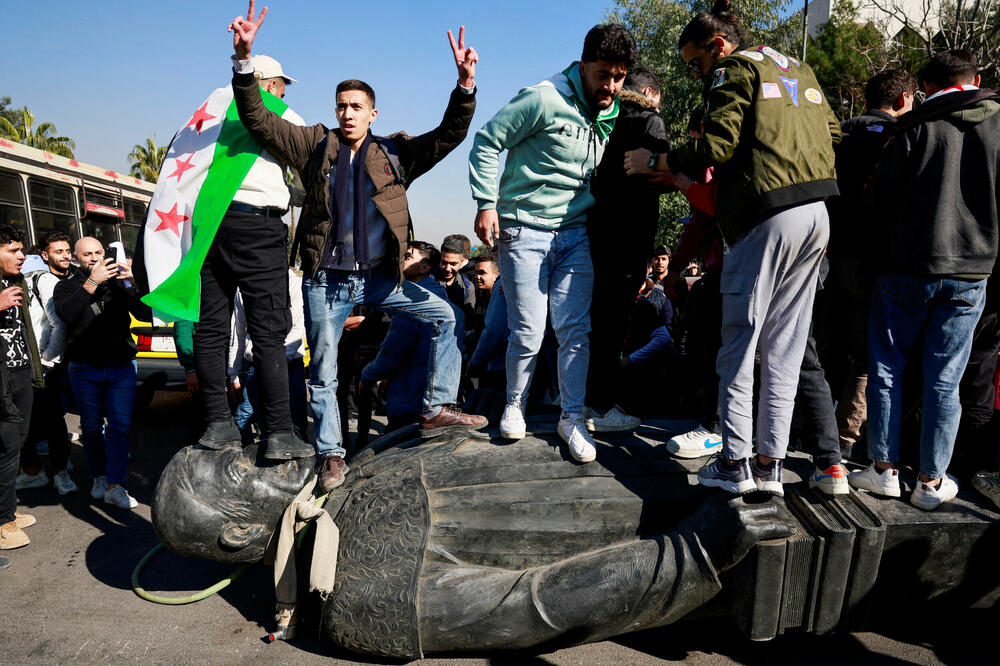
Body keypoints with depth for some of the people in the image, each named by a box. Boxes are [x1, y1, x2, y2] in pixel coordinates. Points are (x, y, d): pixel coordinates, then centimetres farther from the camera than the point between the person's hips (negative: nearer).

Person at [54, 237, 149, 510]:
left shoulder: (119, 283, 8)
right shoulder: (67, 286, 7)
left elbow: (146, 314, -4)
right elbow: (67, 313, -16)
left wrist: (134, 283, -18)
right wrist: (92, 282, -22)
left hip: (121, 367, 0)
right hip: (85, 370, 0)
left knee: (120, 426, -5)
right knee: (92, 427, 9)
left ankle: (115, 487, -3)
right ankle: (99, 477, 26)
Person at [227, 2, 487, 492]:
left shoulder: (395, 153, 7)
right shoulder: (316, 144, 6)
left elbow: (448, 135, -1)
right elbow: (257, 119, 0)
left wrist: (465, 83, -16)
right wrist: (244, 58, -12)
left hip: (379, 278, 1)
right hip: (326, 281, -1)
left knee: (443, 316, -8)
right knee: (323, 373, 5)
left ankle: (436, 410, 4)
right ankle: (331, 455, 21)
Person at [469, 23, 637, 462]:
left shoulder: (613, 115, 9)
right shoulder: (545, 99, -12)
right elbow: (487, 141, -9)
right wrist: (486, 203, -15)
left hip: (575, 232, 5)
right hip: (524, 230, -5)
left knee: (575, 330, 0)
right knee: (528, 333, -2)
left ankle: (572, 418, 13)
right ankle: (515, 404, 23)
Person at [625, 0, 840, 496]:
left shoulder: (734, 70, 0)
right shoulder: (799, 70, 24)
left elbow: (717, 148, -12)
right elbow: (832, 135, 23)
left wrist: (654, 162, -3)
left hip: (768, 218, -8)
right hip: (817, 214, 8)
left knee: (739, 345, -1)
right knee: (784, 350, 8)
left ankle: (735, 463, 4)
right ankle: (770, 465, 11)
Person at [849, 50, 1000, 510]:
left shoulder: (916, 127, -3)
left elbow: (882, 196, -3)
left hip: (906, 268, -2)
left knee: (887, 368, 10)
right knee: (944, 380, 7)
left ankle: (884, 469, 14)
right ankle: (932, 482, 13)